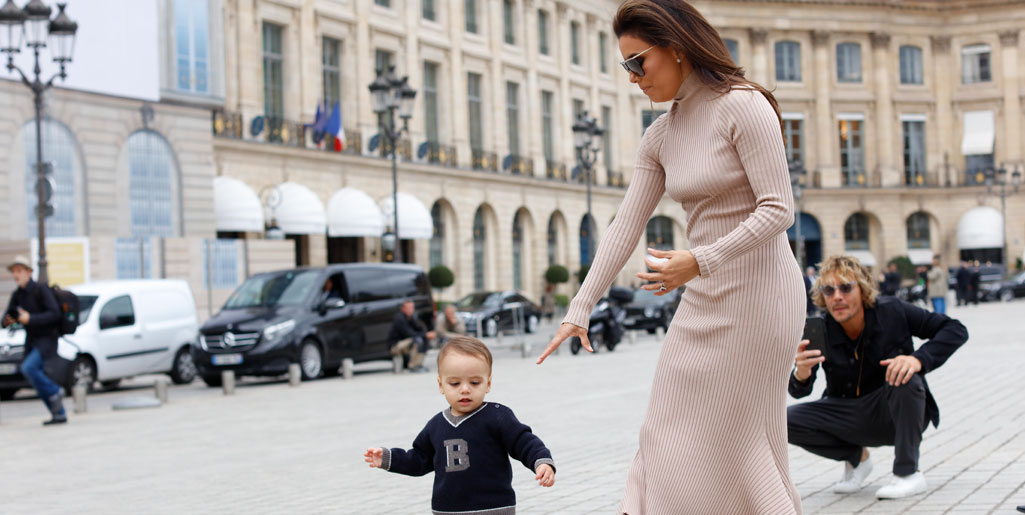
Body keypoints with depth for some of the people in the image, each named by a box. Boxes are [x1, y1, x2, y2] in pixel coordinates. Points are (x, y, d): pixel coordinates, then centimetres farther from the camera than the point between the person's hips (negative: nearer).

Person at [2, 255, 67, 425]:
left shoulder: (41, 290, -14)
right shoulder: (17, 295, 7)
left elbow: (55, 314, -21)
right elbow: (7, 317, 5)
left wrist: (30, 319, -29)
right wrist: (8, 321, -19)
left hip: (47, 340, -8)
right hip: (31, 341, 8)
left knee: (28, 368, -26)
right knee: (37, 381, 6)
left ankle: (54, 392, -6)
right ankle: (59, 414, 14)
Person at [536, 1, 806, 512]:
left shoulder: (743, 106, -14)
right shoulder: (660, 136, 8)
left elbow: (778, 209, -18)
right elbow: (625, 226, 5)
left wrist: (700, 261, -25)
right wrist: (579, 309, 0)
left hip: (758, 291, -7)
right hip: (705, 298, 7)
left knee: (734, 436, 1)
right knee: (670, 432, 8)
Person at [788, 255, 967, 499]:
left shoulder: (892, 312, -18)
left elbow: (956, 330, -14)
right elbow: (799, 392, -15)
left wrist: (919, 359, -32)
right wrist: (800, 375, -41)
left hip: (895, 415, -2)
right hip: (850, 418, 2)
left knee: (906, 379, -34)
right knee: (783, 420, -18)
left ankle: (908, 473, -18)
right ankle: (856, 456, 8)